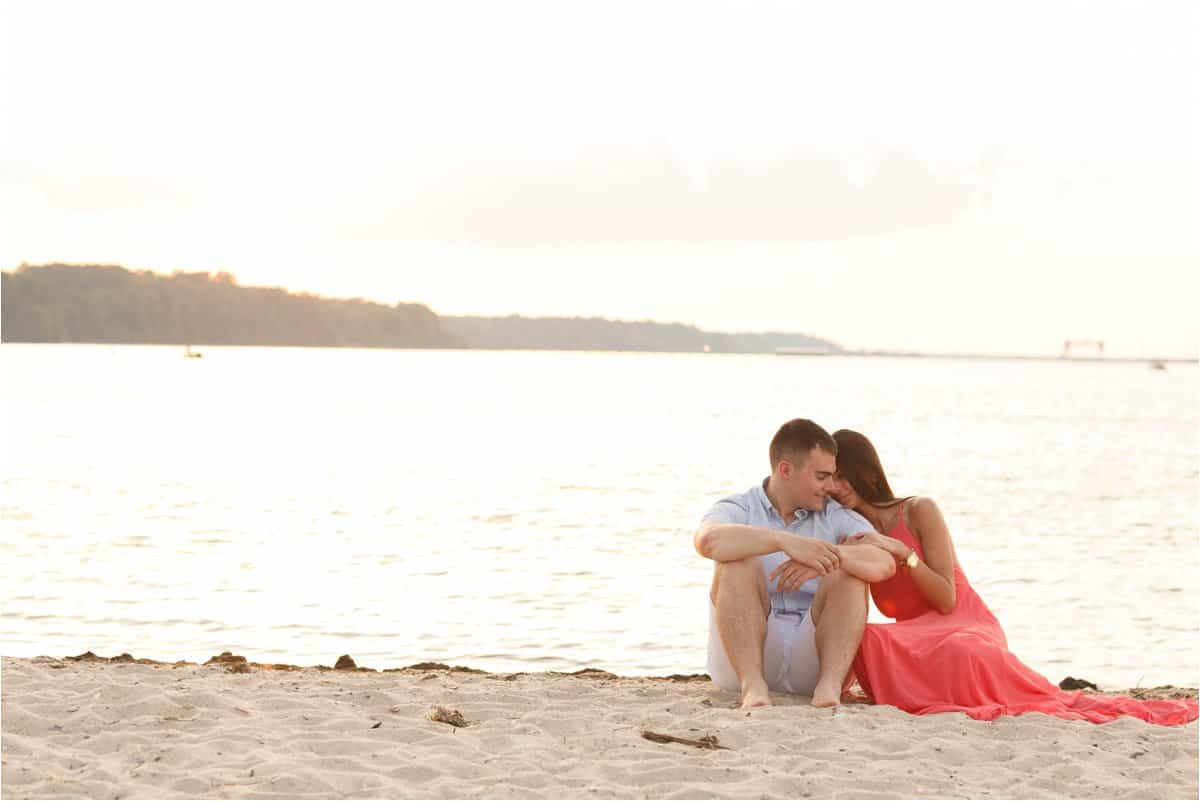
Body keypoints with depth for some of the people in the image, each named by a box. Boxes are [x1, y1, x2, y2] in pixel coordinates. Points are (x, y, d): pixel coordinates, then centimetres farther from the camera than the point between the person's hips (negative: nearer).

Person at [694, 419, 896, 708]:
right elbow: (708, 540, -23)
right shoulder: (738, 510, 3)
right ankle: (753, 686, -37)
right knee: (737, 562, -23)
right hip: (742, 658, -2)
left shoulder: (837, 518, 10)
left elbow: (885, 563, -11)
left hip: (812, 662, 2)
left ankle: (830, 686, -34)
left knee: (849, 571, -17)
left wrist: (831, 555, -31)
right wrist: (786, 541, -36)